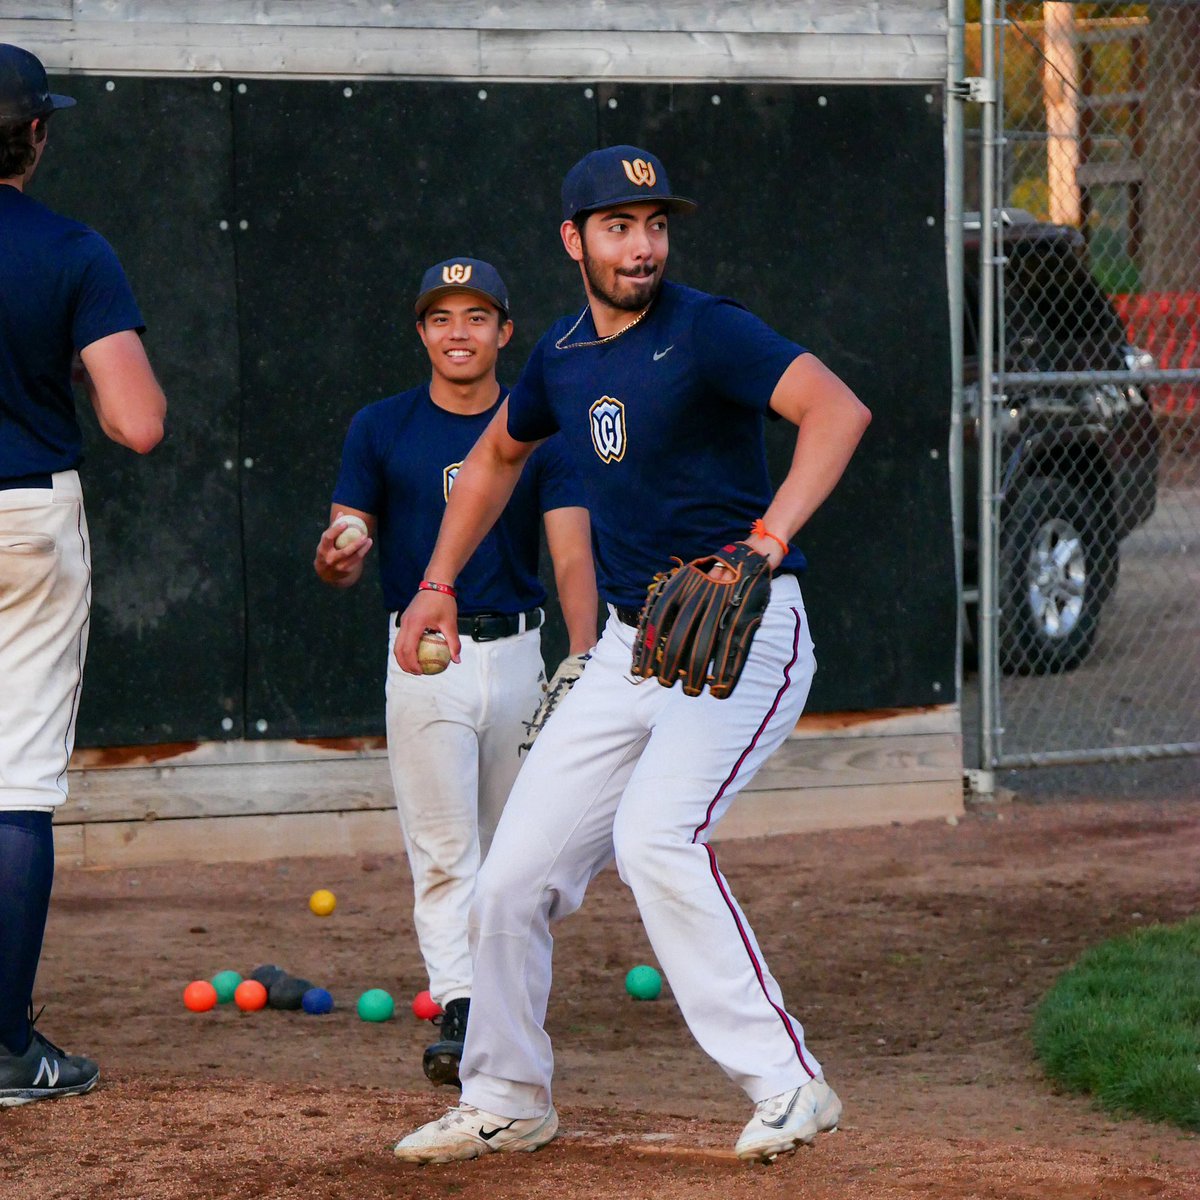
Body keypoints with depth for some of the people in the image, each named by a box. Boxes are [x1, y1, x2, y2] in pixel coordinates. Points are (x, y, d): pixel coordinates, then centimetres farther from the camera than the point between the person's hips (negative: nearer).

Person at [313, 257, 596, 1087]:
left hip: (517, 654, 2)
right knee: (444, 849, -11)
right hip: (425, 657, -2)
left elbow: (572, 554, -7)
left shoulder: (539, 432, 2)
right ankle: (459, 1012, -19)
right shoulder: (381, 430, 3)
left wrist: (583, 655, -23)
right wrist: (336, 560, -23)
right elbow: (345, 560, 2)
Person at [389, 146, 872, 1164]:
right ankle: (507, 1101, 22)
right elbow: (498, 455, 30)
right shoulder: (563, 356, 9)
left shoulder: (704, 332, -13)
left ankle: (787, 1081, -24)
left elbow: (837, 408, -28)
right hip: (631, 648, 7)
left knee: (656, 834, -29)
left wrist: (767, 537, -39)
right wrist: (438, 585, 26)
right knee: (513, 875, 4)